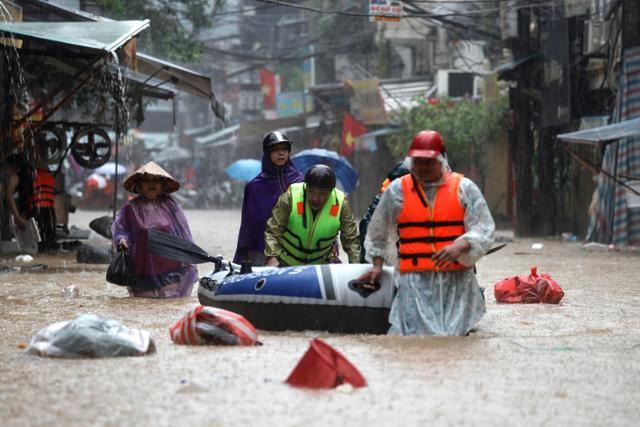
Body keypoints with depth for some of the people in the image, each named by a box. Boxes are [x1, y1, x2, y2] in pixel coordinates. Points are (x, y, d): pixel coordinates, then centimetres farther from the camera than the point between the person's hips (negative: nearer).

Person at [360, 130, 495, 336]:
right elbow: (378, 232, 24)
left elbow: (484, 229, 1)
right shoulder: (397, 190, 11)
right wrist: (377, 265, 19)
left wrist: (460, 246, -17)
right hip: (415, 280, 0)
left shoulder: (464, 188, 7)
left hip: (456, 279, 0)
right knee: (416, 331, -16)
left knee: (454, 334, -9)